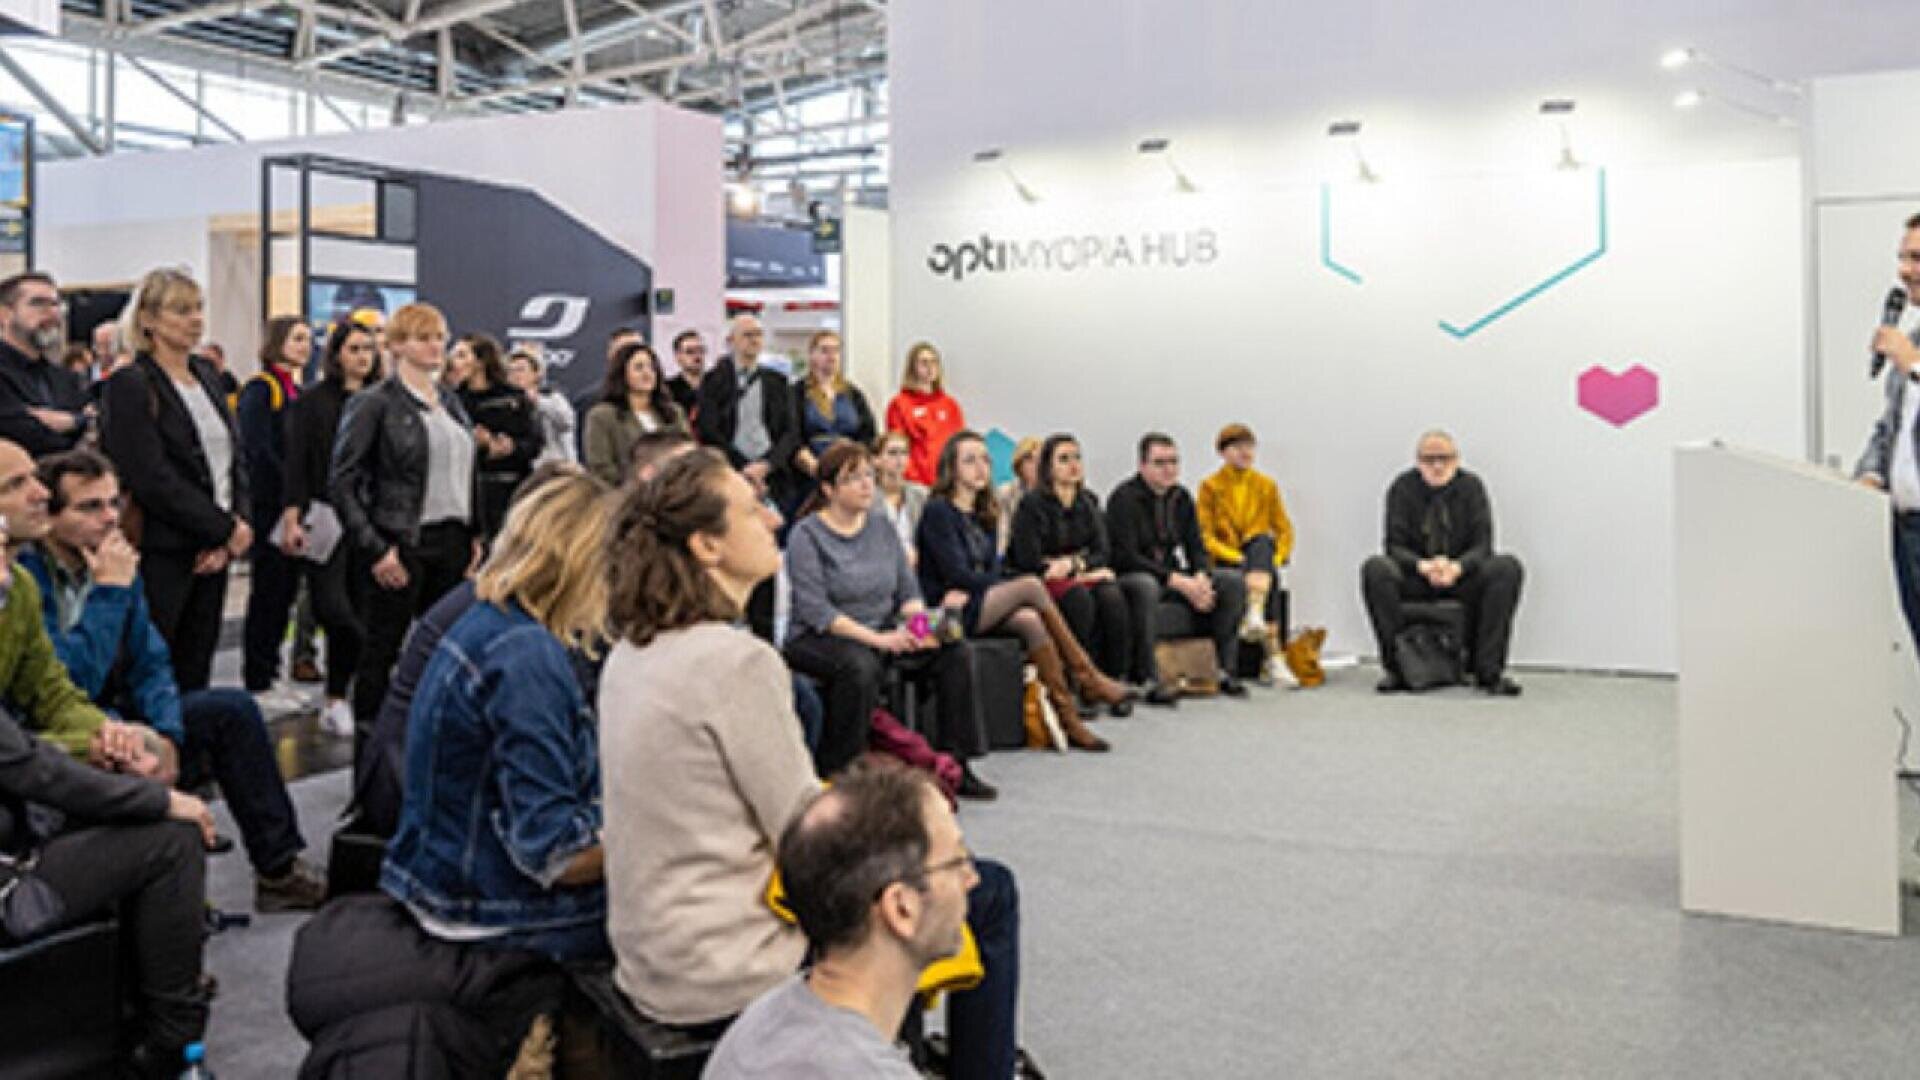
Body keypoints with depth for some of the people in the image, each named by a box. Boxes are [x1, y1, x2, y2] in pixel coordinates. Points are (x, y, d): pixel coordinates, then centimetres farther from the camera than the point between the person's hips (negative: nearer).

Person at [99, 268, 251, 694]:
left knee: (195, 674, 10)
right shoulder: (130, 385, -9)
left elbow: (236, 459, 12)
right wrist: (225, 529, -12)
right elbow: (152, 479, -16)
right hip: (162, 555, -7)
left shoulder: (209, 376, 13)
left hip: (214, 550, 7)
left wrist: (232, 530, -3)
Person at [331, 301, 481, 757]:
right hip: (400, 546, -6)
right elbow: (342, 481, -9)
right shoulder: (376, 403, -5)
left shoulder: (450, 401, 14)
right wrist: (374, 549, -15)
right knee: (382, 652, 2)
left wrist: (475, 534, 11)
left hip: (451, 543, 6)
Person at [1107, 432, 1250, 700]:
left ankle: (1225, 671, -8)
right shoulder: (1124, 498, -13)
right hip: (1132, 576, -7)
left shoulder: (1180, 497, 9)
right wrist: (1179, 582, -25)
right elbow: (1125, 557, -20)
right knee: (1146, 587, -42)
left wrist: (1201, 578, -16)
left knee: (1235, 582, -11)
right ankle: (1149, 680, -38)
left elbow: (1196, 546, 9)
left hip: (1175, 574, 7)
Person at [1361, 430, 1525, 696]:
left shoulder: (1470, 486, -3)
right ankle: (1396, 668, -25)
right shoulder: (1403, 488, -5)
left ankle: (1489, 671, -24)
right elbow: (1394, 545, -9)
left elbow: (1482, 544, -9)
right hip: (1415, 577, -1)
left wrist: (1457, 567, -31)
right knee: (1375, 569, -31)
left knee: (1508, 568, -27)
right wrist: (1423, 566, -31)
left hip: (1461, 575, 1)